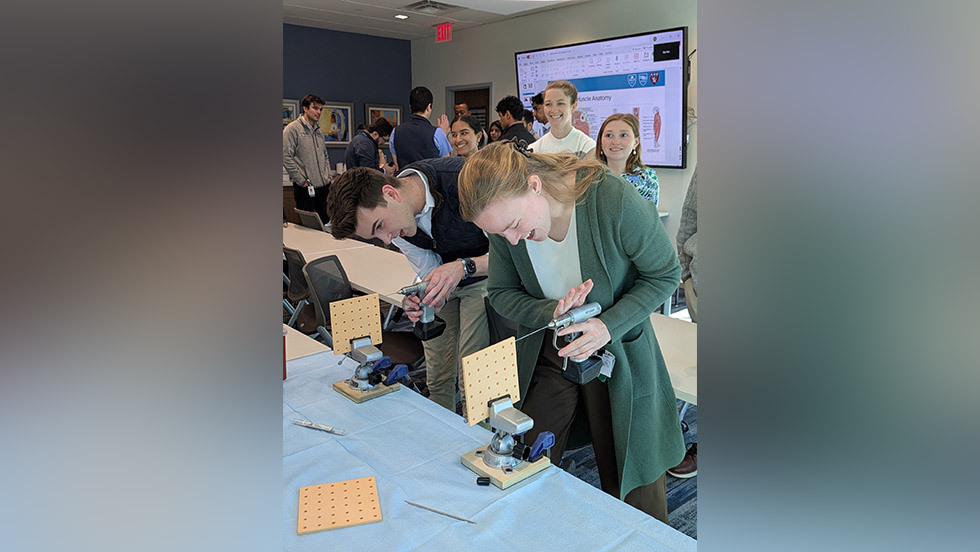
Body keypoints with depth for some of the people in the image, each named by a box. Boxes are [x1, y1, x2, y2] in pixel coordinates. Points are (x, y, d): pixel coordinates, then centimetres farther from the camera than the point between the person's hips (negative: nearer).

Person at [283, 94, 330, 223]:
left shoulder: (319, 130, 16)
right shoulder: (292, 129, -6)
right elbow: (286, 158, -12)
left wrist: (327, 176, 12)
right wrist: (301, 181, -13)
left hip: (324, 186, 6)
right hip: (305, 188, -6)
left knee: (328, 221, 7)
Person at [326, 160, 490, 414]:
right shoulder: (394, 223, -15)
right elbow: (431, 275, -7)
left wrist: (463, 267, -42)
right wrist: (424, 302, -29)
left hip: (482, 275, -4)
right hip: (446, 281, 5)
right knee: (437, 375, 8)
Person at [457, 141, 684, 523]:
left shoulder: (616, 202, -28)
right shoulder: (506, 211, -15)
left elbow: (665, 274, -13)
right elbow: (501, 292, -3)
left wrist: (609, 326, -27)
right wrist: (549, 313, -23)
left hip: (619, 354, -2)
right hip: (547, 358, 3)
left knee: (636, 490, 12)